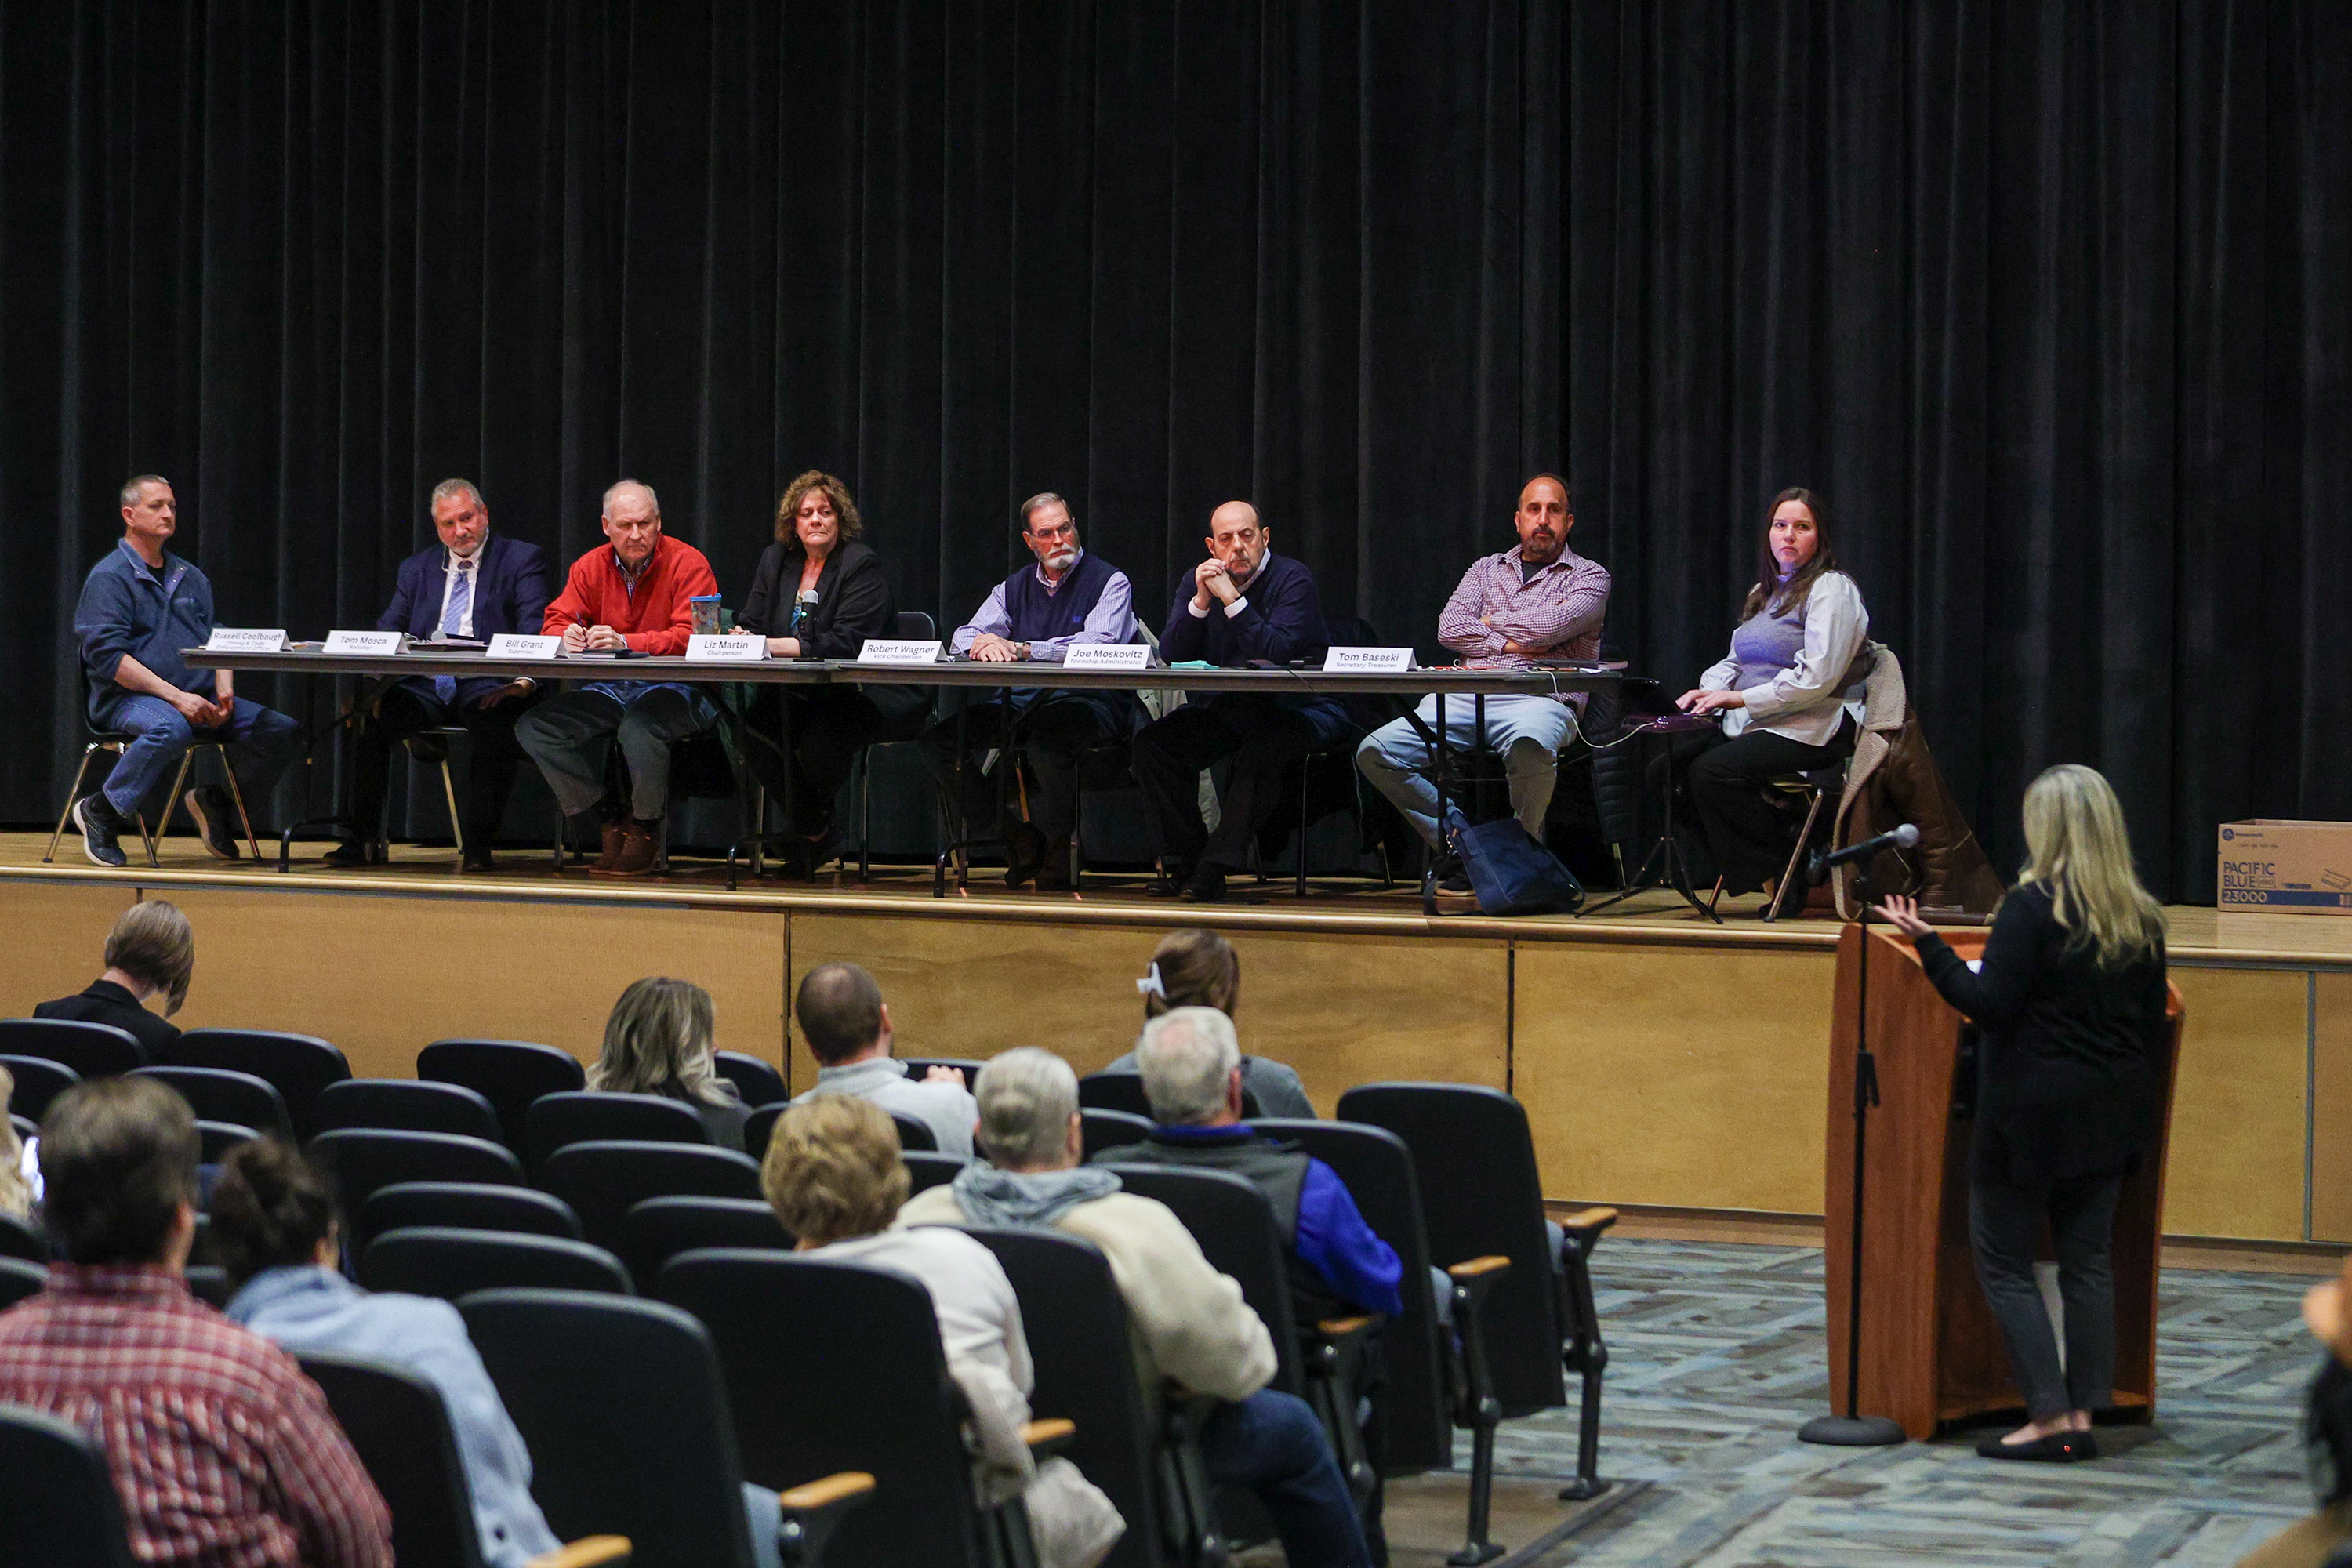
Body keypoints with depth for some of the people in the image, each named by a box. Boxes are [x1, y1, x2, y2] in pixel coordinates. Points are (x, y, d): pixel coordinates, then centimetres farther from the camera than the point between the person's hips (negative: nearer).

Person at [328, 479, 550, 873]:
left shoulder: (522, 560, 9)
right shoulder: (416, 568, 22)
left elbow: (534, 631, -4)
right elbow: (386, 633, 15)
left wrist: (523, 681, -24)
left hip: (485, 687, -3)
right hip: (424, 688, 4)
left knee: (497, 723, -37)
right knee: (368, 718, -24)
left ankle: (478, 844, -25)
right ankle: (361, 840, -16)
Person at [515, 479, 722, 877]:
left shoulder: (687, 563, -7)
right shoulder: (590, 567, 9)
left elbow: (691, 636, -18)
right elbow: (556, 620, 8)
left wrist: (625, 642, -30)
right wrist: (568, 637, -18)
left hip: (673, 690, -6)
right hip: (608, 691, 6)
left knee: (639, 724, -39)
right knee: (533, 726, -15)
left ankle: (646, 829, -14)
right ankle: (609, 822, -9)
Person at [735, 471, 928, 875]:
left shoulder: (862, 564, -7)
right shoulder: (775, 561, 14)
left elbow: (848, 642, -19)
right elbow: (751, 625, 12)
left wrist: (773, 646, -27)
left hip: (868, 694, -6)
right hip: (799, 693, 6)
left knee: (821, 737, -35)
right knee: (754, 727, -25)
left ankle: (813, 829, -1)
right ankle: (817, 833, -7)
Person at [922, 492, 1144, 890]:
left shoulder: (1109, 582, 3)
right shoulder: (1013, 588, 20)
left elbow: (1100, 644, -15)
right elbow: (963, 638, 10)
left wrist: (1021, 648, -21)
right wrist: (985, 645, -17)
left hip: (1088, 703, -6)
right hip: (1024, 704, 6)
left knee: (1046, 740, -40)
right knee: (940, 737, -16)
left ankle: (1055, 855, -18)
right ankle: (1017, 839, -9)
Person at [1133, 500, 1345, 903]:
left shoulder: (1294, 580, -11)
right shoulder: (1195, 582, 5)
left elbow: (1275, 654, -24)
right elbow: (1170, 657, -5)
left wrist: (1232, 599, -27)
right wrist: (1200, 601, -18)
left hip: (1297, 708, -6)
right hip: (1226, 707, 6)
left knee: (1259, 754, -37)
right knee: (1153, 743, -16)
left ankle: (1213, 870, -31)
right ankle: (1183, 862, -12)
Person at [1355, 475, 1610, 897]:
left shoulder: (1590, 577, 13)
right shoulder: (1486, 569, 25)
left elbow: (1551, 625, -6)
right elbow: (1450, 627, 10)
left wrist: (1492, 620, 9)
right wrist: (1507, 644, -3)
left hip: (1540, 699, -4)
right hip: (1467, 699, 4)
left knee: (1529, 749, -43)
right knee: (1375, 751, -17)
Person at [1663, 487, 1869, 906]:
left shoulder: (1831, 589, -5)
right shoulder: (1764, 592, 22)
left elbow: (1816, 678, -17)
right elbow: (1735, 661, 24)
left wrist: (1742, 698, -17)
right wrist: (1708, 691, 1)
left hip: (1808, 730, -9)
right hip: (1748, 726, 9)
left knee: (1712, 772, -31)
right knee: (1664, 768, -11)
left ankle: (1784, 875, -16)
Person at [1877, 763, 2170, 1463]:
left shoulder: (2032, 907, -15)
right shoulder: (2141, 917, 5)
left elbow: (1990, 1005, -19)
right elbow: (2154, 1025, 10)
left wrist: (1928, 946, -12)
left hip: (2033, 1112, -6)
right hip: (2111, 1113, 7)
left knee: (2004, 1261, 2)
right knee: (2087, 1260, 12)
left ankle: (2049, 1417, -3)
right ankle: (2083, 1414, 11)